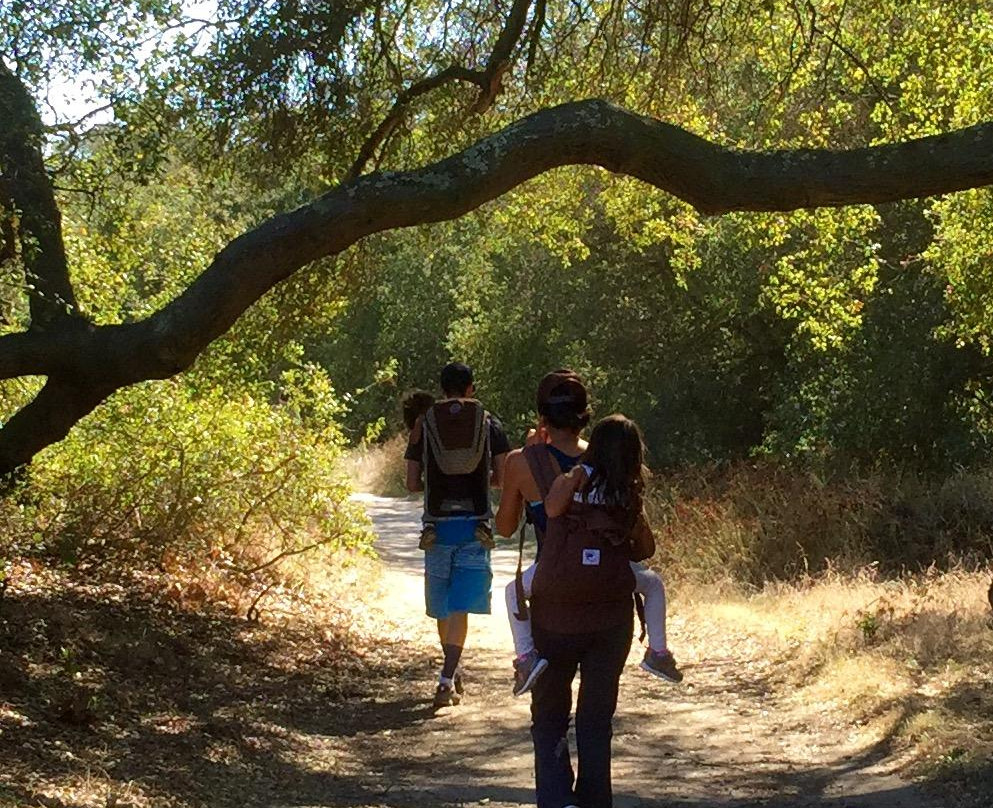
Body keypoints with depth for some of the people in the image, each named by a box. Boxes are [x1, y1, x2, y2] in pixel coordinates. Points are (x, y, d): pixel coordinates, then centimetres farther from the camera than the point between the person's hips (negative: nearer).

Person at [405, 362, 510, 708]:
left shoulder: (424, 424, 2)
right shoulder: (488, 423, 2)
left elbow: (412, 483, 2)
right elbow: (502, 477, 1)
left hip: (437, 525, 1)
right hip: (475, 525, -1)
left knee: (442, 606, 16)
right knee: (461, 607, -3)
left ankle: (452, 673, 30)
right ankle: (447, 679, -15)